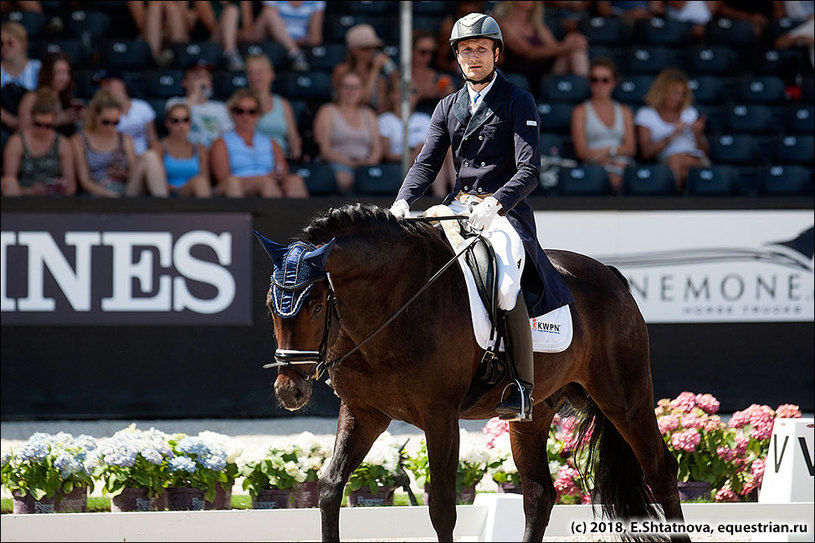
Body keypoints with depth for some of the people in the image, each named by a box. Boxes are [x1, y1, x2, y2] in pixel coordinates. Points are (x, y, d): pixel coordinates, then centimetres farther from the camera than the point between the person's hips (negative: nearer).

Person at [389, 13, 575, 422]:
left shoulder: (518, 103, -1)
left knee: (504, 280, -32)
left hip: (506, 209, -6)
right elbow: (427, 164, 8)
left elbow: (529, 171, -10)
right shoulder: (448, 108, 16)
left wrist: (494, 205, -28)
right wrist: (404, 200, -13)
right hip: (457, 205, 6)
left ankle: (522, 387, -29)